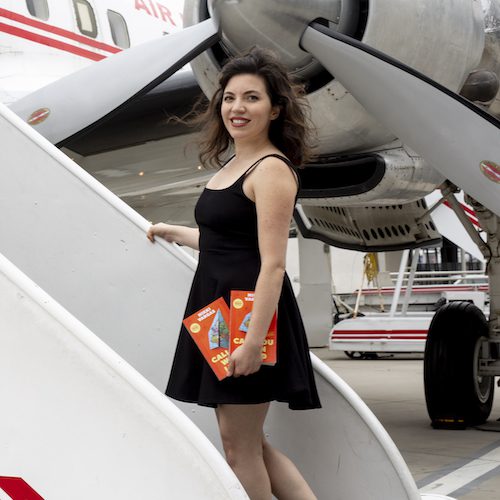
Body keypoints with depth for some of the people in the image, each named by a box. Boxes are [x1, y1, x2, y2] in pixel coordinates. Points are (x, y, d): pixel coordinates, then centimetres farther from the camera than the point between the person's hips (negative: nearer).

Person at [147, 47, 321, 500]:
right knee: (248, 444, 15)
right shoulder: (234, 164, 13)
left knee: (240, 448, 2)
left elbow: (272, 263, -21)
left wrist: (253, 340, -26)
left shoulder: (271, 169, -15)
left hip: (251, 313, -10)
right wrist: (172, 233, 33)